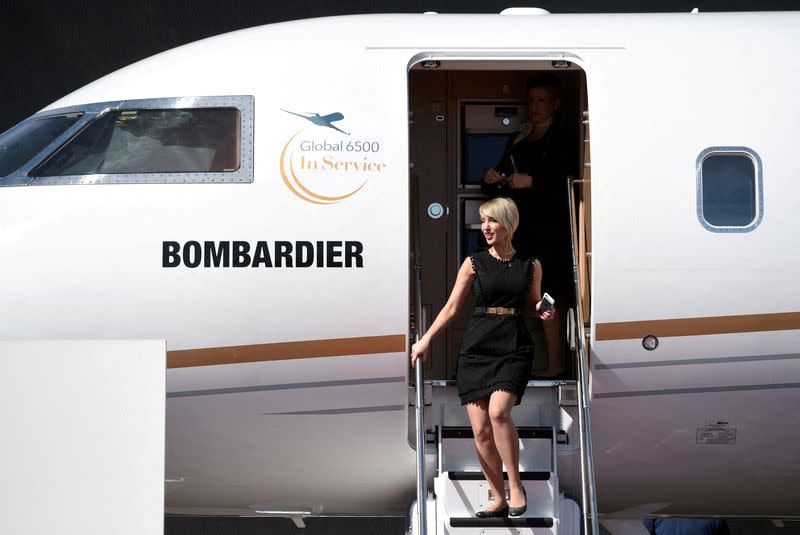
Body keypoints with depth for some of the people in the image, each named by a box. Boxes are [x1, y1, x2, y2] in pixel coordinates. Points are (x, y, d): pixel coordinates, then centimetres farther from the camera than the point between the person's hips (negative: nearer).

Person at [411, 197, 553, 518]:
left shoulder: (530, 266, 7)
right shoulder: (474, 263, 6)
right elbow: (452, 307, 7)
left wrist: (543, 311, -3)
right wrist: (426, 340, 0)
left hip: (514, 347, -1)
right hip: (477, 347, 2)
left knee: (498, 412, -25)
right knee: (480, 429, -4)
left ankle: (515, 485, -8)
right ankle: (499, 500, 9)